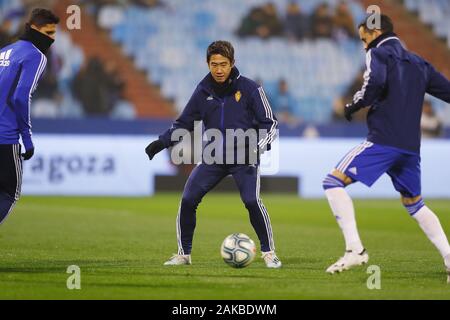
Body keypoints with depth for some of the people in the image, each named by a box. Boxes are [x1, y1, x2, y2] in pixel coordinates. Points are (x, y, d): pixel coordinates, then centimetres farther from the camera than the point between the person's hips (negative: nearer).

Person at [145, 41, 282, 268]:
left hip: (244, 158, -4)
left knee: (252, 201, -24)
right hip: (213, 158, 4)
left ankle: (269, 253, -8)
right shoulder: (203, 92, 3)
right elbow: (184, 124, 14)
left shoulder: (249, 89, -6)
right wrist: (161, 142, -1)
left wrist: (256, 147, -21)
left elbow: (270, 124, -4)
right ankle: (183, 254, 9)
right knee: (187, 200, -8)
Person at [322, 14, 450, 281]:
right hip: (411, 147, 7)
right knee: (415, 204, 22)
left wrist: (355, 105, -5)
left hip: (383, 141, -7)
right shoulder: (418, 63, 21)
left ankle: (355, 249, -20)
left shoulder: (378, 53, 1)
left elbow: (376, 82, -19)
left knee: (334, 182, -7)